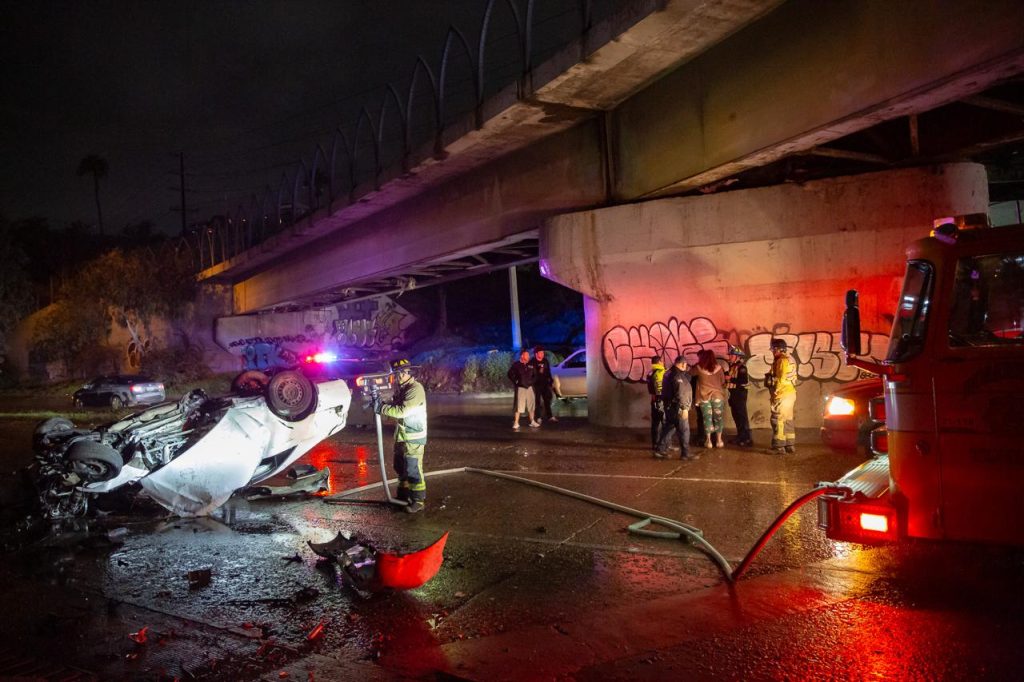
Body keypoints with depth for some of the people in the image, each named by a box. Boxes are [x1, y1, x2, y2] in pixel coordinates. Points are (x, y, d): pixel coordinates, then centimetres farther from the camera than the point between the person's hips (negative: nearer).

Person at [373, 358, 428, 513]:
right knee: (400, 467, 18)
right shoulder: (401, 388, 12)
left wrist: (381, 407, -21)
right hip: (401, 435, 10)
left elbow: (402, 411, -27)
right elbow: (393, 406, 13)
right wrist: (380, 402, -4)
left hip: (414, 437, -10)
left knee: (413, 469, -7)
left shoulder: (416, 389, -19)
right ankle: (403, 495, 32)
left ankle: (418, 500, 1)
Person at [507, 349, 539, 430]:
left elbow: (534, 374, 21)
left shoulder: (530, 365, 8)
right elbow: (510, 374, -6)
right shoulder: (516, 365, -7)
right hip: (520, 388, -6)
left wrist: (532, 381, 7)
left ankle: (532, 421, 25)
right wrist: (516, 382, -7)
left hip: (529, 387, 6)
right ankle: (516, 423, -6)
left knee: (531, 405, 12)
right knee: (519, 406, -10)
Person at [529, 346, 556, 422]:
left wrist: (550, 380, 13)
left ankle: (550, 416, 16)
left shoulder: (545, 361, 9)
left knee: (547, 400, 9)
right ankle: (539, 417, 5)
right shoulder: (532, 362, -8)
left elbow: (548, 372, 16)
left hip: (545, 383, 6)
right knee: (537, 401, -1)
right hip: (536, 384, -5)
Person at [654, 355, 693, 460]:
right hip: (677, 407, -9)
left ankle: (660, 450, 17)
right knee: (684, 430, -1)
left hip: (669, 406, 9)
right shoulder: (678, 375, -18)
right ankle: (685, 453, 3)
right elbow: (680, 393, -24)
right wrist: (684, 408, -23)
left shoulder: (669, 373, 13)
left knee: (668, 428, 15)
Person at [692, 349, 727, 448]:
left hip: (704, 396, -1)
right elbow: (723, 382, 6)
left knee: (707, 418, 4)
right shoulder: (718, 367, -1)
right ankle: (719, 440, 9)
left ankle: (708, 441, 4)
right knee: (718, 418, 8)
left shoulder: (698, 368, -5)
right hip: (717, 395, 1)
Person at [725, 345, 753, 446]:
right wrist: (726, 375, 8)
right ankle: (740, 437, 21)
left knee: (742, 416, -9)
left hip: (740, 394, -9)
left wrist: (731, 379, -23)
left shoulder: (741, 367, -14)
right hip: (733, 394, 9)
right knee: (736, 416, 13)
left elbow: (745, 381, -25)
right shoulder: (732, 366, 13)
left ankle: (748, 439, -6)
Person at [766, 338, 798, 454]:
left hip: (782, 395, -10)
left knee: (778, 420, -7)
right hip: (789, 394, 10)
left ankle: (779, 446, -6)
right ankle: (790, 445, 17)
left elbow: (781, 379, -20)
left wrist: (775, 392, -13)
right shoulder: (789, 360, 17)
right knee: (788, 420, 13)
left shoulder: (782, 361, -14)